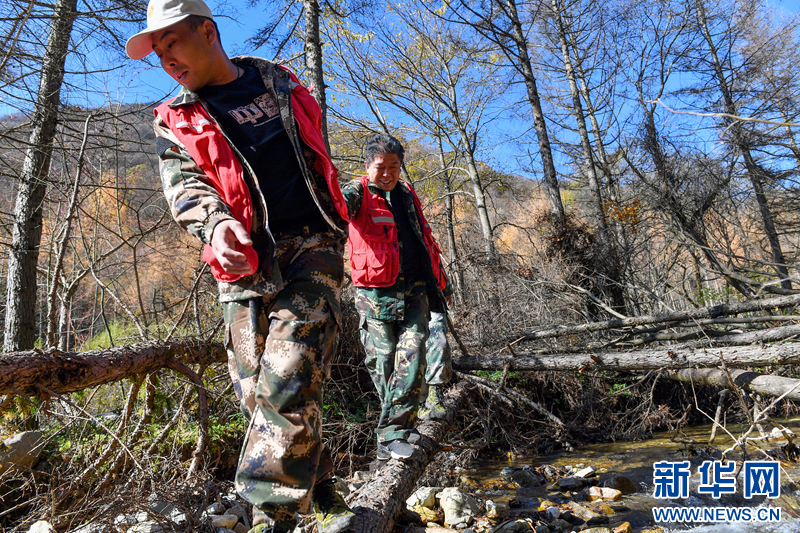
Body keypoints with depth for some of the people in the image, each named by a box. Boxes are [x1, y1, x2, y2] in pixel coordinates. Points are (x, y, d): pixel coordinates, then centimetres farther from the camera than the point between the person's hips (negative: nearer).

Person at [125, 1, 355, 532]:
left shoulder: (280, 81, 16)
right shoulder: (175, 121, 14)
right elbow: (183, 184, -3)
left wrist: (337, 210, 25)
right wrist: (215, 223, -25)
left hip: (311, 244, -1)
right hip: (245, 264, 2)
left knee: (288, 378, -17)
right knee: (256, 392, 1)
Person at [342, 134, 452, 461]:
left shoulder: (407, 193, 16)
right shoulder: (360, 193, -1)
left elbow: (425, 238, 25)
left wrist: (441, 282, 28)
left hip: (414, 290, 4)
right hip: (375, 292, -4)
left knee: (411, 360, -6)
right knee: (383, 363, 1)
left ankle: (391, 433, 1)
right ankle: (396, 433, 16)